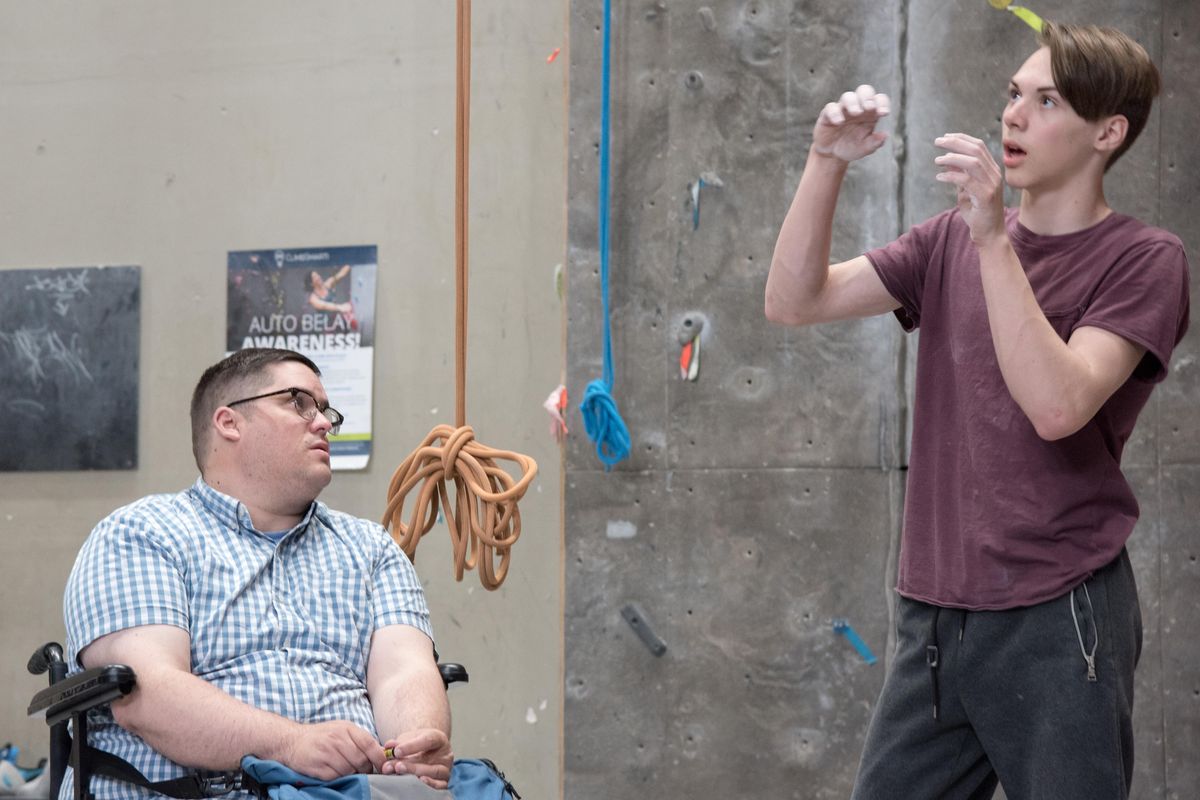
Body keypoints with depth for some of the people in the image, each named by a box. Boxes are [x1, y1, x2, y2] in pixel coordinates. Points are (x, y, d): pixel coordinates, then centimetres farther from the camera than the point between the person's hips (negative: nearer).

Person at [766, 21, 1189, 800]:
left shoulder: (1144, 259, -6)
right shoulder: (953, 240, 10)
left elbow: (1057, 405, -21)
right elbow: (794, 301, 3)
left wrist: (993, 238, -23)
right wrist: (827, 164, -10)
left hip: (1057, 619, -5)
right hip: (935, 614, 5)